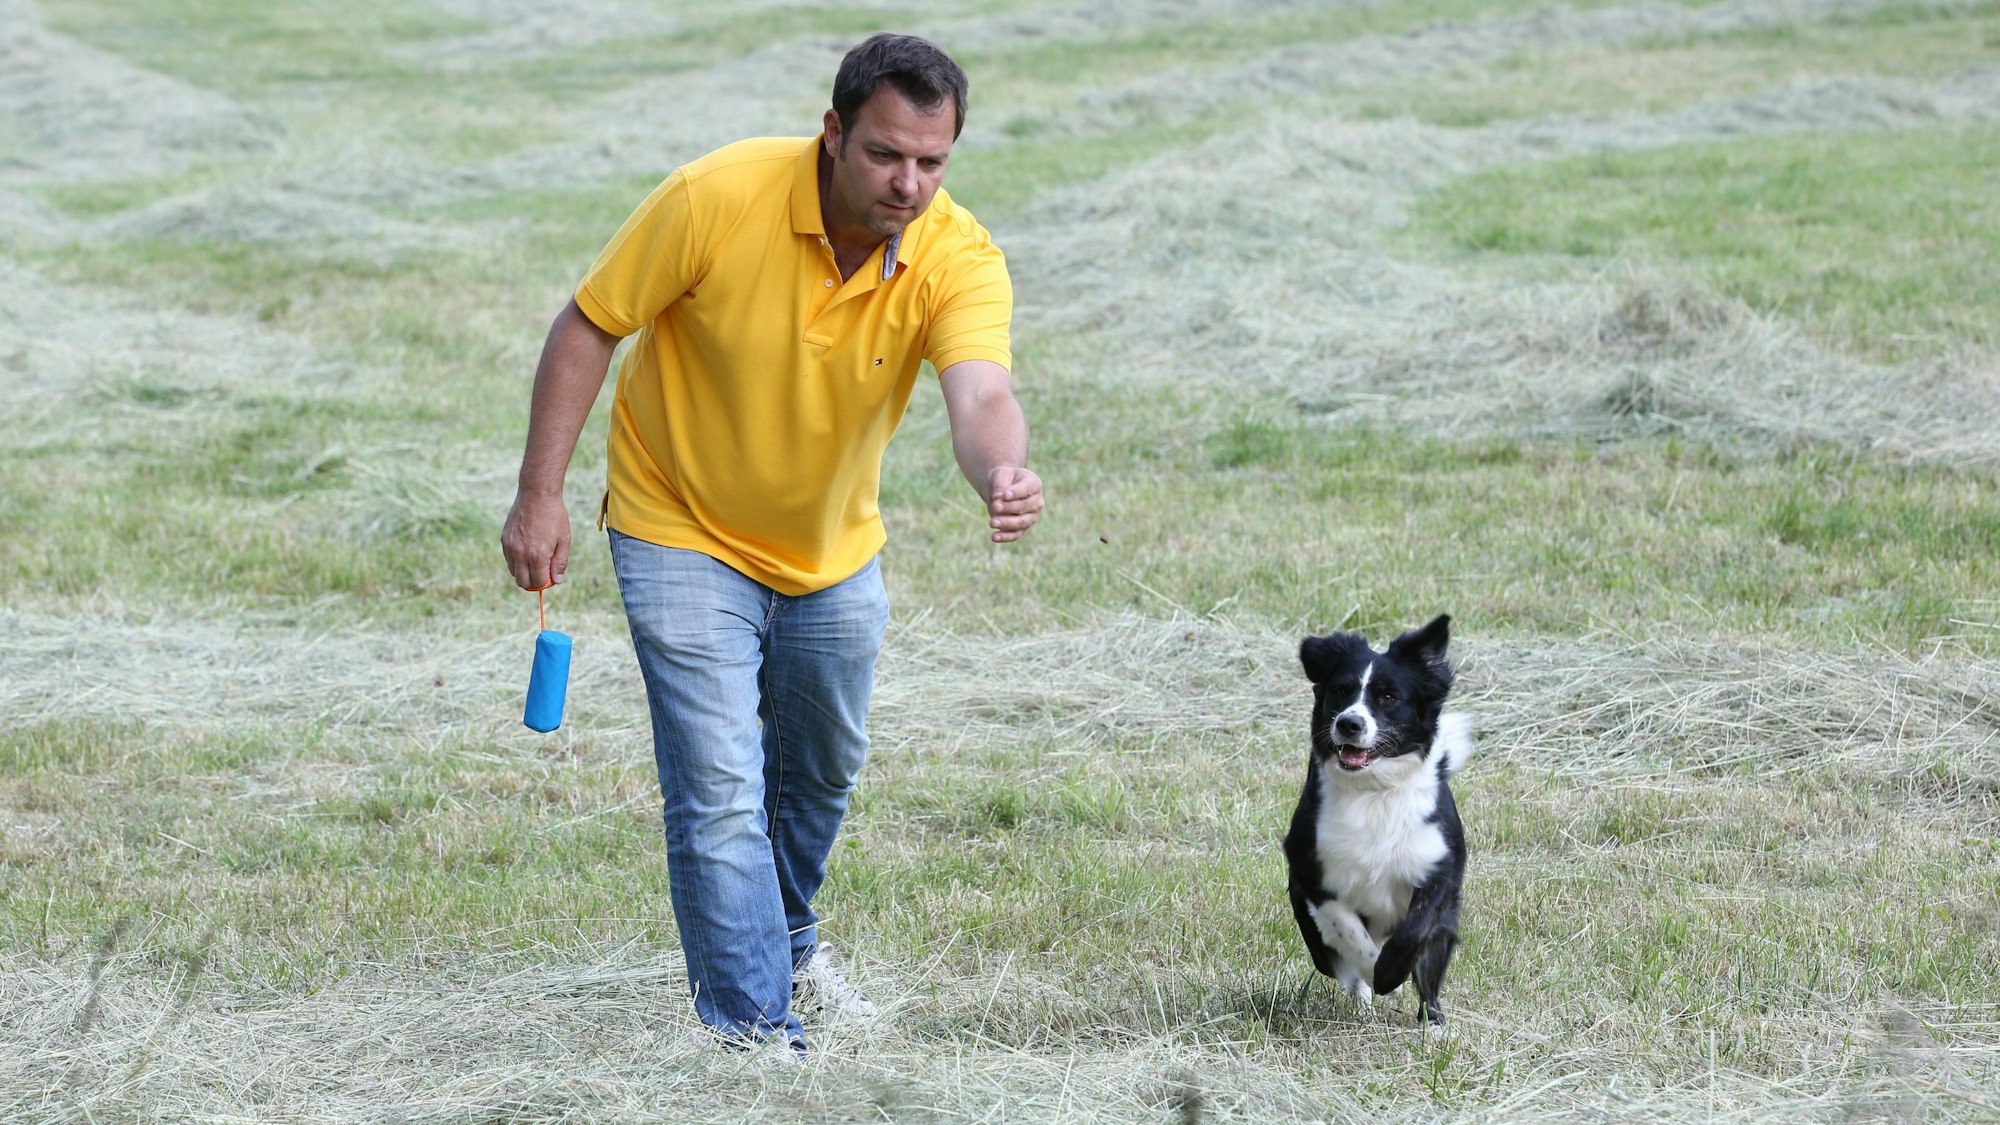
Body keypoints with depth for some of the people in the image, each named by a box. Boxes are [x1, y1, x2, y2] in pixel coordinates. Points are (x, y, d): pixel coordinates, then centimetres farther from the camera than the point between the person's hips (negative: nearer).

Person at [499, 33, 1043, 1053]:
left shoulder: (958, 259, -23)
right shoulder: (719, 199, -29)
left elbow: (979, 397, -40)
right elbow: (587, 327, -17)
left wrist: (1003, 477, -63)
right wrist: (540, 497, -19)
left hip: (832, 552, 4)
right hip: (684, 534, -4)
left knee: (823, 773, 23)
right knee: (719, 790, -14)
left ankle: (787, 940, 51)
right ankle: (751, 1028, -6)